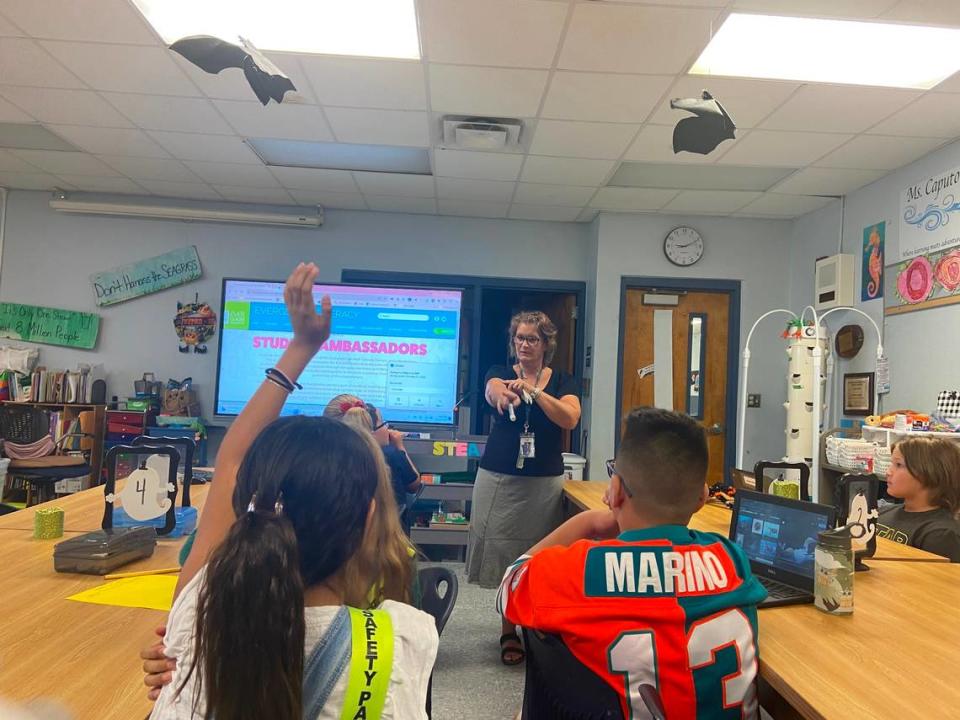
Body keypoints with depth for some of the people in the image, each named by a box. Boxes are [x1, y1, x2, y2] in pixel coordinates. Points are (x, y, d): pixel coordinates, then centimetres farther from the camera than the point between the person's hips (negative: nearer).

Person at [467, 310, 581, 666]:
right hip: (499, 479, 0)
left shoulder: (562, 381, 4)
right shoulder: (500, 373, 2)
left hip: (545, 483, 1)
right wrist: (503, 394, -48)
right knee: (503, 555, 2)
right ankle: (509, 630, 20)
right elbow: (493, 392, -23)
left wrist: (533, 390, -28)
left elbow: (570, 419, -15)